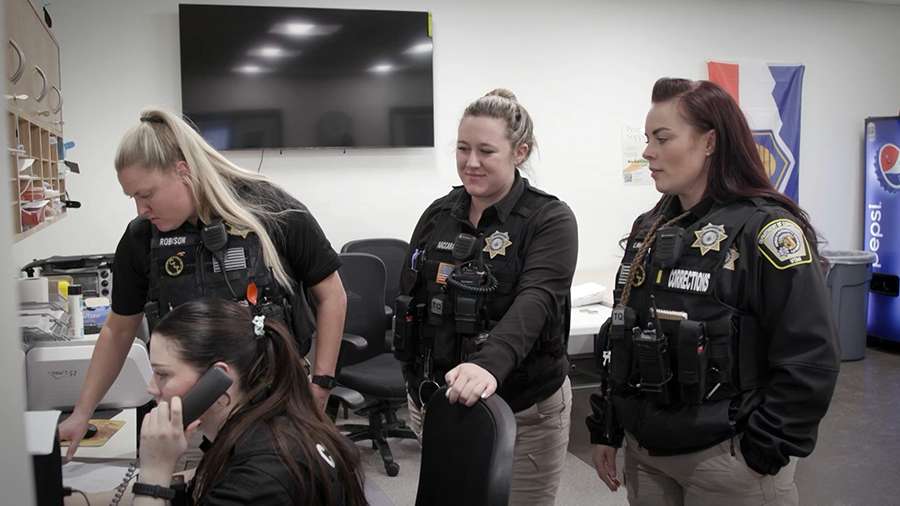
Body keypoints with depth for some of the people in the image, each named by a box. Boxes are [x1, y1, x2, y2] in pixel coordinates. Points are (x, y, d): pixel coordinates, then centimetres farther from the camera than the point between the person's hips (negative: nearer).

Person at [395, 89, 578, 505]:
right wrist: (417, 388, 11)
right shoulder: (438, 215, 4)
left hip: (524, 411, -4)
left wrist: (490, 363, -45)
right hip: (441, 404, 5)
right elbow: (409, 303, 10)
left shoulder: (550, 219, -11)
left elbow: (535, 301, -27)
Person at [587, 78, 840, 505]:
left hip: (726, 460, -6)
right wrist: (606, 430, 10)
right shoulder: (648, 230, 6)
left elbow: (810, 361, -16)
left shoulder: (765, 229, -14)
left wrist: (763, 454, -14)